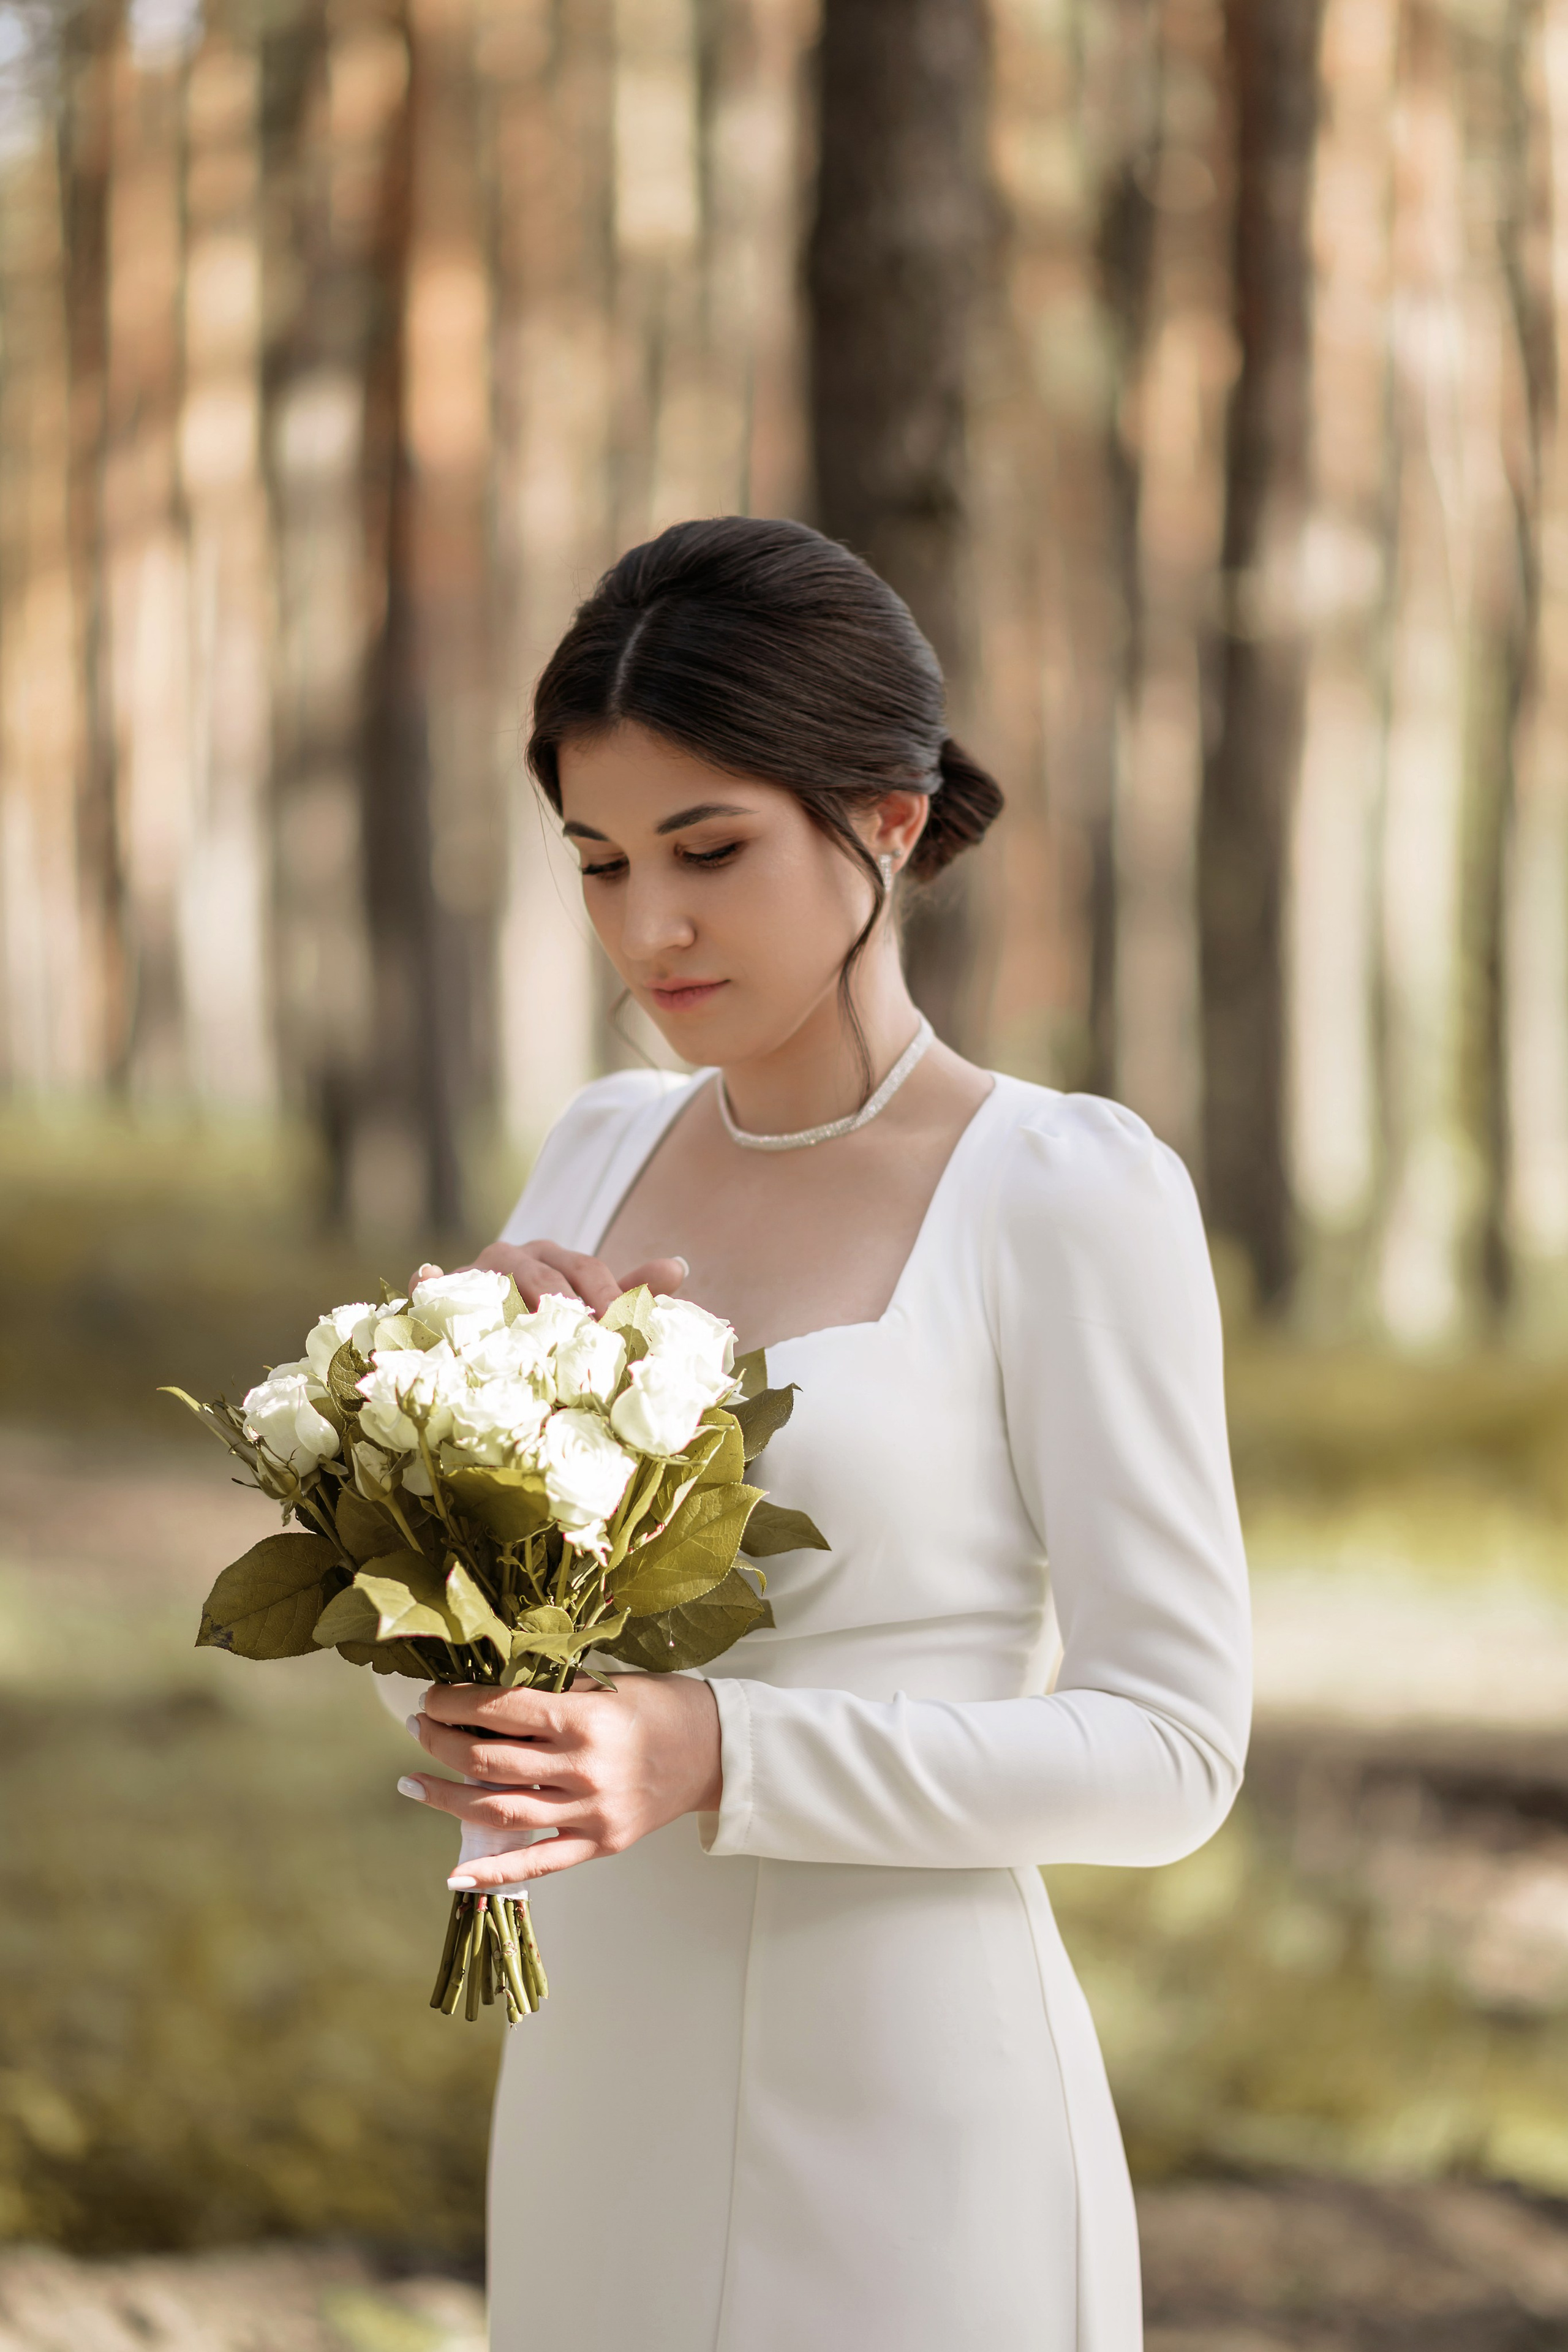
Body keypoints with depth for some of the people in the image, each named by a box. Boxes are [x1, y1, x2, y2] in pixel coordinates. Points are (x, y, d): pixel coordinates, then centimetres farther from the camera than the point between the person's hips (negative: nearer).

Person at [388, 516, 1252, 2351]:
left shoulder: (1071, 1192, -11)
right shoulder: (604, 1154, 7)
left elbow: (1168, 1751, -13)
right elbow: (446, 1663, 7)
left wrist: (710, 1757, -24)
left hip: (903, 2137, -6)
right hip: (600, 2100, 6)